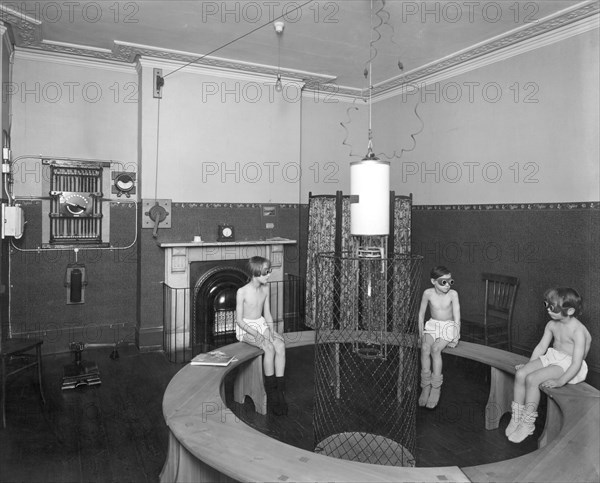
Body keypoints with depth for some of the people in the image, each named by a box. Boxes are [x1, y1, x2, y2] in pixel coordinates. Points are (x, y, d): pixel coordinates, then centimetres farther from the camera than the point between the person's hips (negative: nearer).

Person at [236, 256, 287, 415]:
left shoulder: (265, 289, 3)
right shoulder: (242, 292, -15)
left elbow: (267, 314, 9)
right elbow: (239, 320, -13)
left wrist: (271, 330, -8)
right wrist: (256, 334, -23)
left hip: (261, 324, 6)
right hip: (245, 328, -5)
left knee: (280, 345, -23)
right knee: (269, 347, -29)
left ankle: (280, 391, -20)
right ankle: (271, 393, -16)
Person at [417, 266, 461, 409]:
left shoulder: (453, 294, -12)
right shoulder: (428, 293, -8)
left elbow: (457, 316, -10)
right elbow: (421, 314, 2)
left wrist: (455, 337, -12)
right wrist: (421, 333, 0)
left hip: (448, 326, -2)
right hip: (432, 325, 2)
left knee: (435, 349, -27)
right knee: (425, 347, -25)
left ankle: (436, 388, -15)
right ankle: (426, 385, -16)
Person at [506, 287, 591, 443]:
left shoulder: (578, 331, -20)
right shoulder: (552, 325, 3)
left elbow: (576, 363, -22)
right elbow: (541, 347, 12)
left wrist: (560, 381, -27)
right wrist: (529, 365, 7)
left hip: (568, 366, -7)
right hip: (551, 358, 8)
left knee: (532, 379, -26)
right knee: (520, 373, -13)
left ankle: (528, 423, -11)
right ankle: (516, 417, -2)